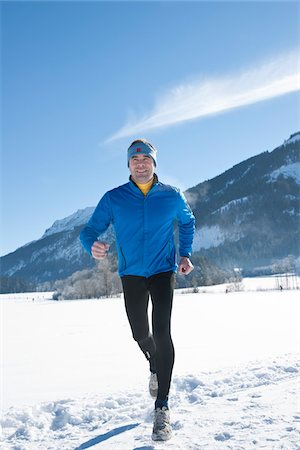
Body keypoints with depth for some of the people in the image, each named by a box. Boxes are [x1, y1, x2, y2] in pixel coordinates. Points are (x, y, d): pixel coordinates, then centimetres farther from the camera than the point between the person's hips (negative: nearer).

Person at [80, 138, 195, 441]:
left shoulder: (172, 197, -3)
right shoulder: (113, 198, -6)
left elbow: (187, 221, 16)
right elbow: (90, 230, -8)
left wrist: (185, 255, 5)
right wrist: (92, 246, -32)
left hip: (163, 271, -1)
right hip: (131, 274, 2)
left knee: (162, 332, -16)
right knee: (140, 334, 12)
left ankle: (162, 408, -5)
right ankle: (155, 366, 48)